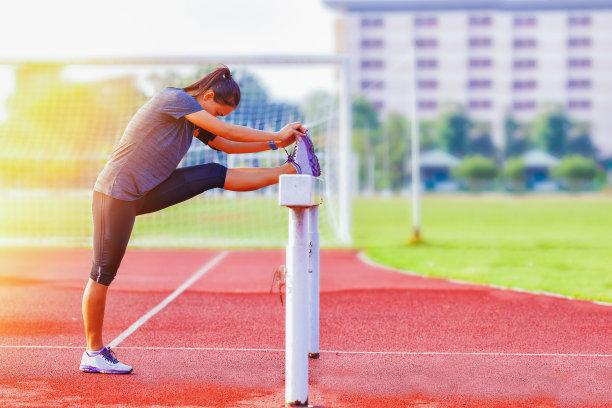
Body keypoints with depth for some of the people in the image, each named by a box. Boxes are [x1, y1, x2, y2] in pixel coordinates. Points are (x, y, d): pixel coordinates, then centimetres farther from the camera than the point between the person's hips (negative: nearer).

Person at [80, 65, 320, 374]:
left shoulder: (194, 119, 13)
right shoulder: (175, 98, -15)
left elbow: (225, 145, 22)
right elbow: (227, 131, -18)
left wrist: (275, 144, 13)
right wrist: (276, 136, -11)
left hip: (144, 193, 9)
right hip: (117, 195, -9)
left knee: (215, 174, 2)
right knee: (103, 272, -3)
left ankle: (291, 170, 5)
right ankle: (93, 353, 2)